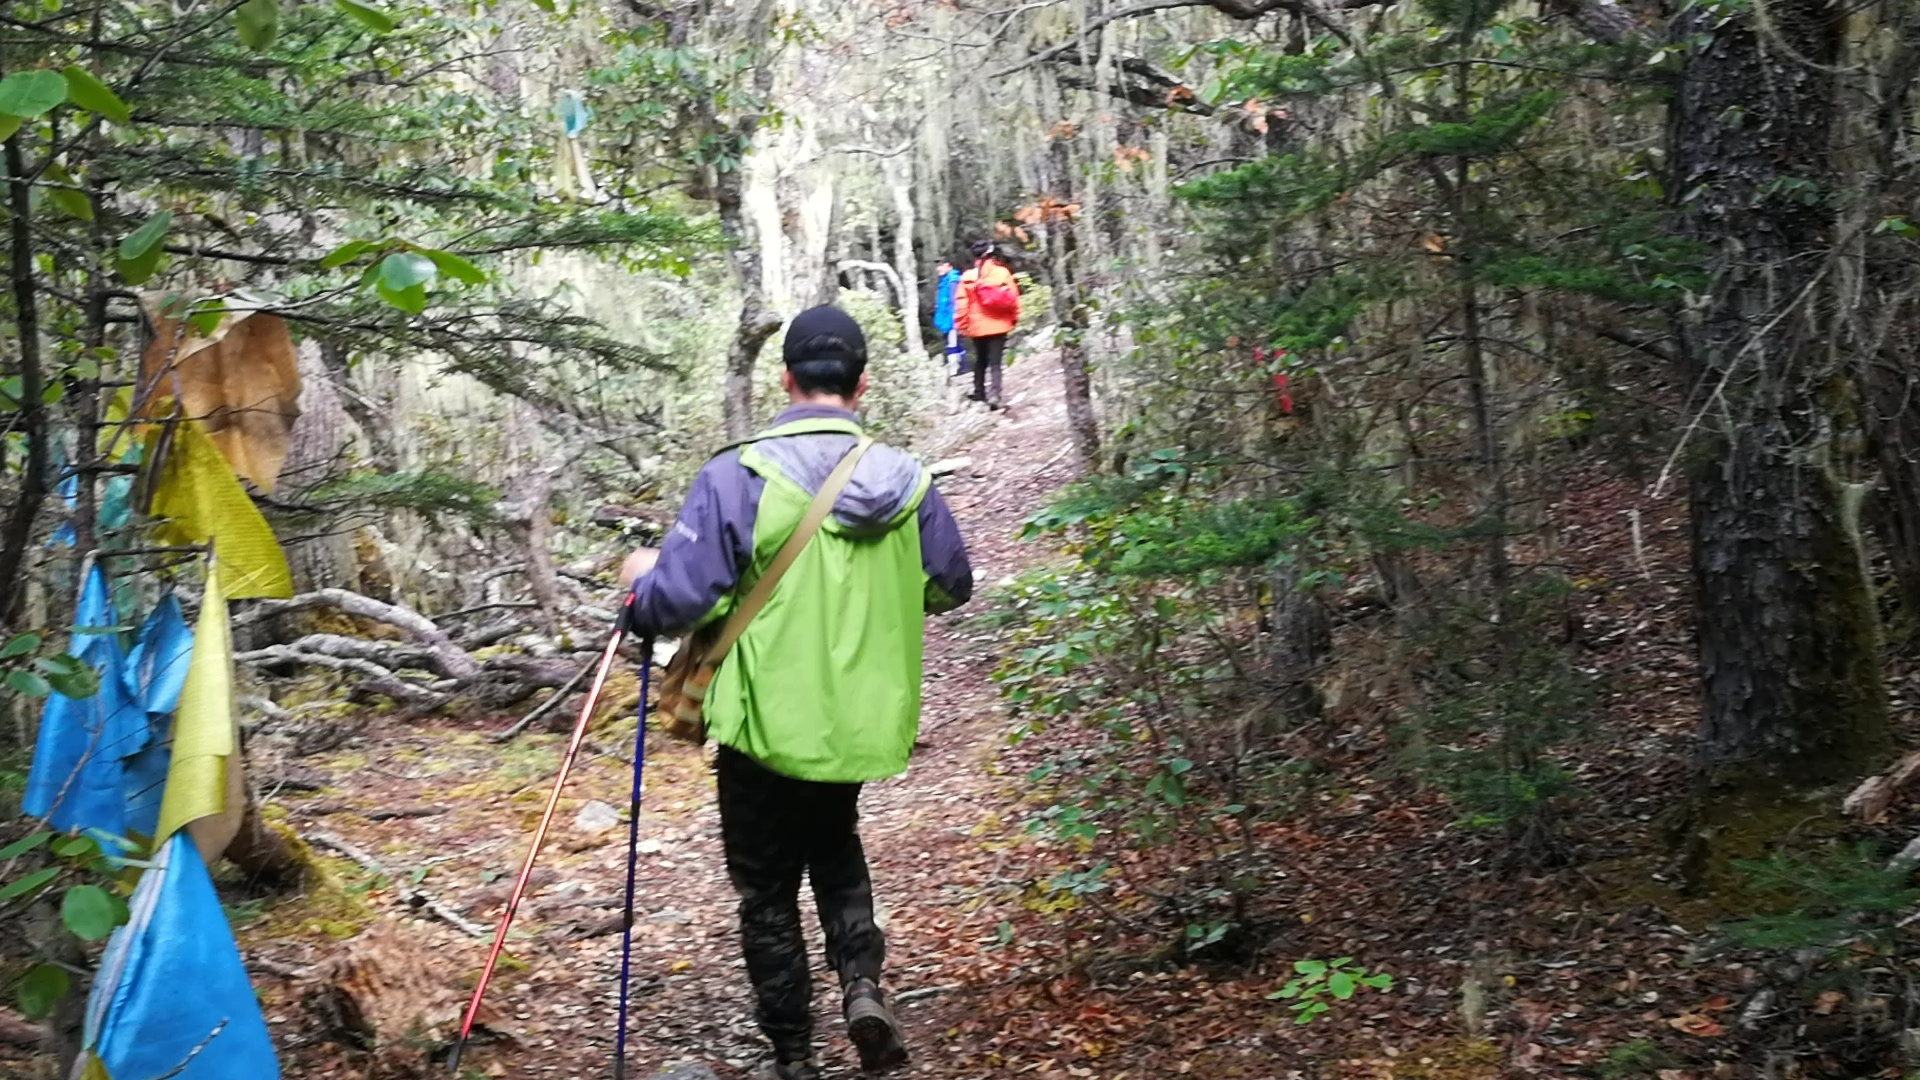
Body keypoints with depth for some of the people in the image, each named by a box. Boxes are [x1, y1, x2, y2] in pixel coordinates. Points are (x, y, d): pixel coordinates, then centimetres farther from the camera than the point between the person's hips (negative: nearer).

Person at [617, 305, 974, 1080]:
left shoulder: (741, 476, -18)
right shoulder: (908, 482, -5)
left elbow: (675, 600, -19)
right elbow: (952, 587, 9)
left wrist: (640, 579, 4)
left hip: (766, 726, -3)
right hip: (859, 723, 4)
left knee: (769, 891, 14)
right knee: (835, 849, 29)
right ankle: (862, 981, 8)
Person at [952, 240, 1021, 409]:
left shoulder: (968, 277, -3)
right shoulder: (1003, 273, -3)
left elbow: (961, 304, -3)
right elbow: (1013, 298, 0)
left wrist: (961, 325, 5)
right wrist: (1015, 318, 12)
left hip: (977, 327, 1)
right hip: (999, 325, -1)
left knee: (980, 360, 19)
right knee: (995, 362, -3)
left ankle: (979, 392, 27)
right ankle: (994, 395, -17)